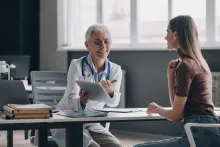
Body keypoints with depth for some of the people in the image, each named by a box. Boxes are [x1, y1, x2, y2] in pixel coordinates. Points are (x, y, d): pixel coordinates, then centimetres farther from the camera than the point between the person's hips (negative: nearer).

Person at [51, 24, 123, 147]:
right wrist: (82, 101, -46)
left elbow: (114, 103, -16)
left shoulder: (115, 70, -2)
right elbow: (71, 101, -23)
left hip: (92, 125, 4)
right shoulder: (77, 65, -13)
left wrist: (110, 92, -39)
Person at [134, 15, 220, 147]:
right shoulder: (198, 62, 18)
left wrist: (157, 109, 10)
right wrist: (171, 73, 15)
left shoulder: (186, 65, -11)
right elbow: (179, 106, 23)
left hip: (200, 135, -10)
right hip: (207, 132, 10)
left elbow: (176, 115, -10)